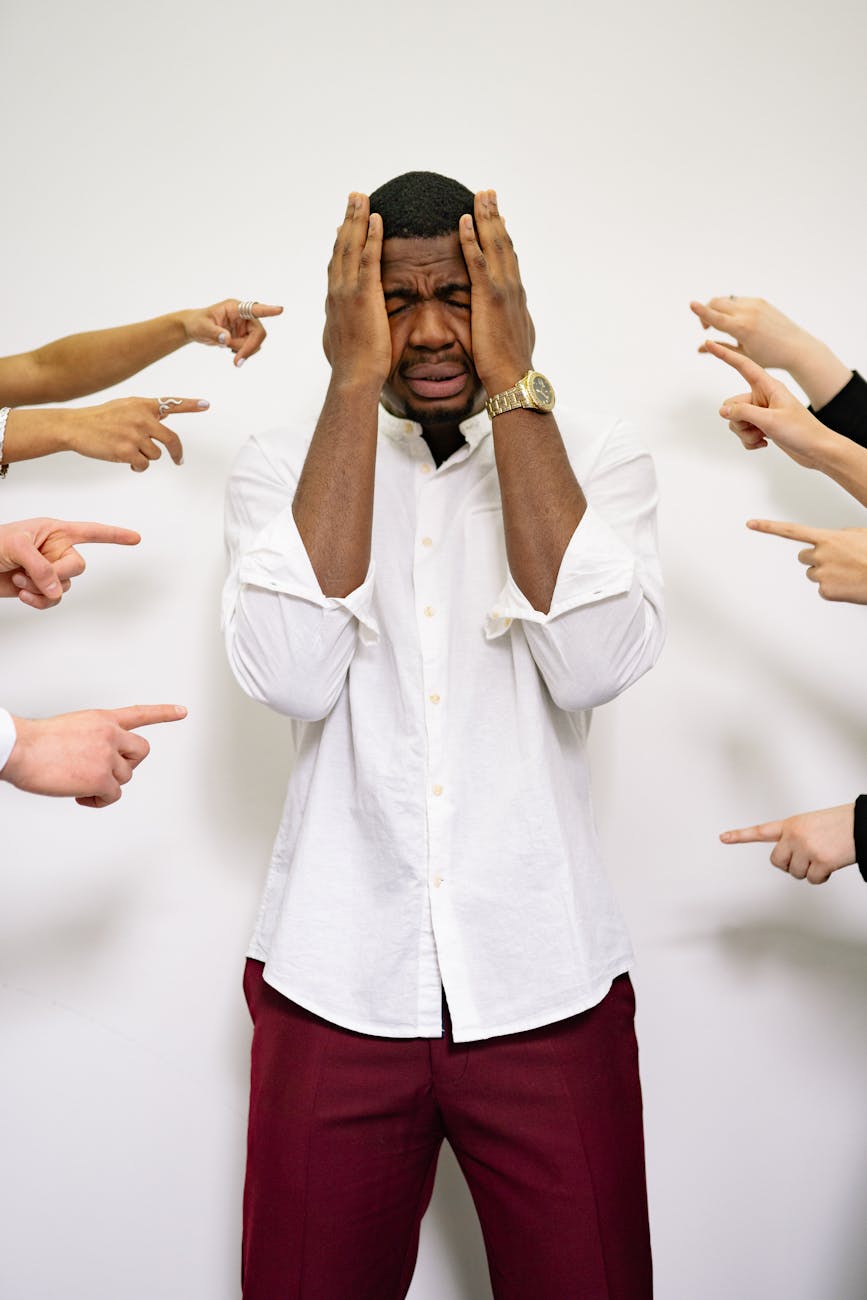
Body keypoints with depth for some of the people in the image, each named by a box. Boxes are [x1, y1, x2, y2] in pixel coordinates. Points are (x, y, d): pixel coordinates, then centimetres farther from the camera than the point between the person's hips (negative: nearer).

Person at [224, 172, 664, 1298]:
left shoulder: (596, 457, 2)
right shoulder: (281, 468, 2)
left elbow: (594, 663, -17)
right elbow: (293, 675, -17)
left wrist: (514, 388, -14)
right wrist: (354, 385, -14)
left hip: (546, 985, 0)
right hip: (333, 983, 1)